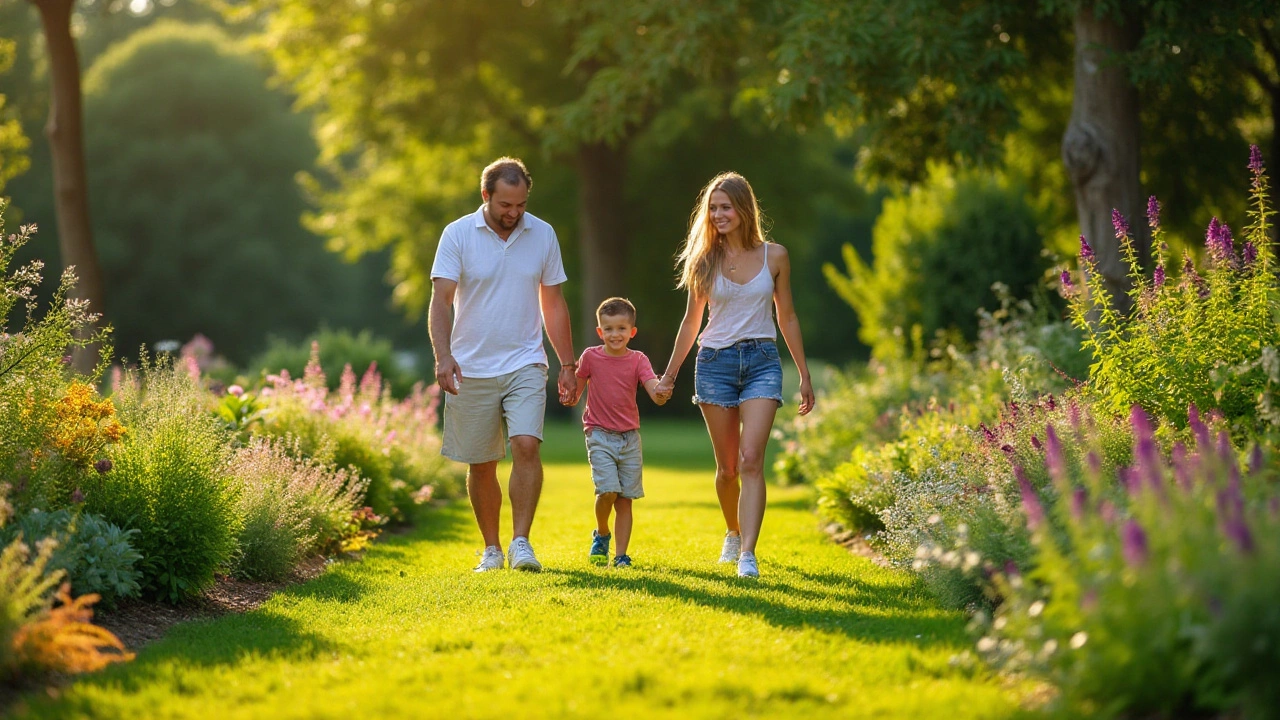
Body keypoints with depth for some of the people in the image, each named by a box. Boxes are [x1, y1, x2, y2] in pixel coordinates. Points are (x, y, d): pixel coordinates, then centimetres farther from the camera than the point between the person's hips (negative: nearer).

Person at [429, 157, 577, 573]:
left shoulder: (543, 235, 4)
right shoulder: (458, 234, -4)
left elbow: (553, 304, 12)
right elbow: (441, 300, -11)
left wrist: (568, 365, 10)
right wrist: (443, 355, -26)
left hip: (525, 364, 1)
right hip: (471, 369, -1)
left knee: (527, 446, -18)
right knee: (481, 465, 6)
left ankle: (521, 543, -15)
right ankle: (491, 550, 20)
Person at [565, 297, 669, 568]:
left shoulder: (638, 360, 0)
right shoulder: (590, 357, -2)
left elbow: (653, 387, -14)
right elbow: (577, 388, 8)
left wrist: (660, 393, -36)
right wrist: (572, 396, -14)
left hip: (629, 436, 2)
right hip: (600, 435, -2)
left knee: (625, 499, 3)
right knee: (608, 490, -17)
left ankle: (621, 555, 11)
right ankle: (601, 534, 11)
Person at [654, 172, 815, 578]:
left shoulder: (774, 256, 2)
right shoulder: (705, 259, 4)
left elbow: (787, 317, 9)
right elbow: (692, 321, 12)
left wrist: (805, 376, 10)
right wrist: (669, 374, 14)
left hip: (762, 361, -1)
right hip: (715, 362, 1)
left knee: (751, 460, -16)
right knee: (727, 466, 7)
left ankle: (748, 554, -21)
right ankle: (733, 533, 34)